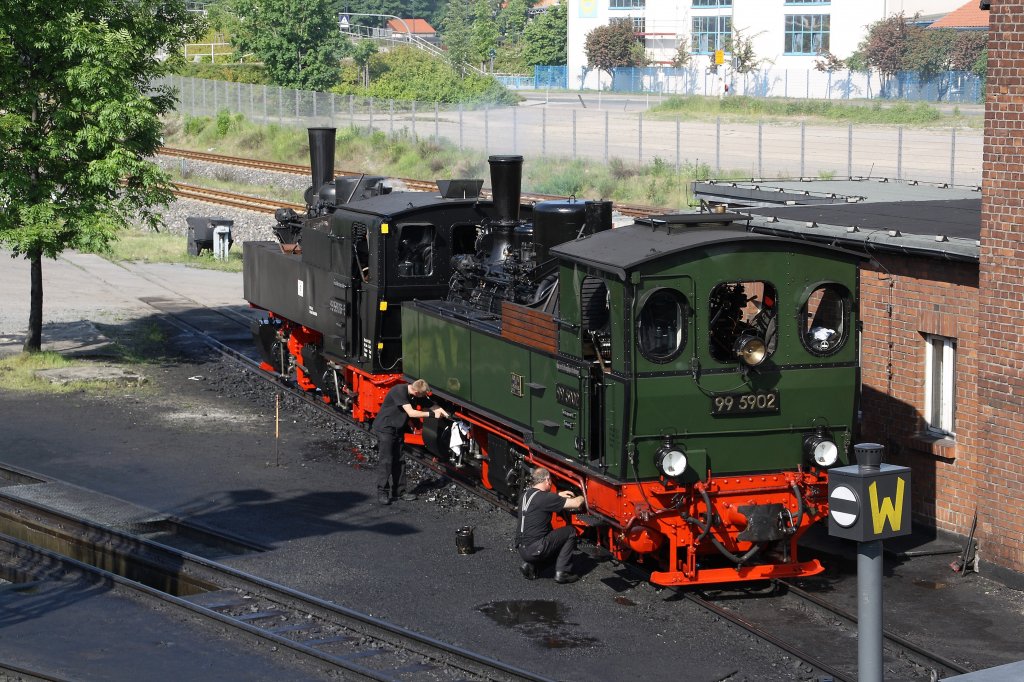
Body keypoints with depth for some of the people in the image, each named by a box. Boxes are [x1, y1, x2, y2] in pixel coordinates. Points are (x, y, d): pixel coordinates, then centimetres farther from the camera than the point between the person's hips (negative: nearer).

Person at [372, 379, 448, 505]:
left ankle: (399, 491, 13)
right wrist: (432, 414, -27)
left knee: (398, 461, 8)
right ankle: (382, 493, -4)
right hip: (385, 428, -8)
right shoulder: (399, 391, -27)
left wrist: (439, 409, -13)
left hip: (397, 429, 8)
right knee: (386, 461, -9)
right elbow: (411, 412, -31)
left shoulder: (415, 394, -3)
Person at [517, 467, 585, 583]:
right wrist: (583, 497, 11)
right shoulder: (544, 497, -14)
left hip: (522, 550, 8)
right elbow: (576, 503, -11)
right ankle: (562, 573, 5)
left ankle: (529, 565, 13)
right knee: (570, 532, 8)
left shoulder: (526, 495, 11)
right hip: (535, 549, -8)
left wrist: (559, 496, 26)